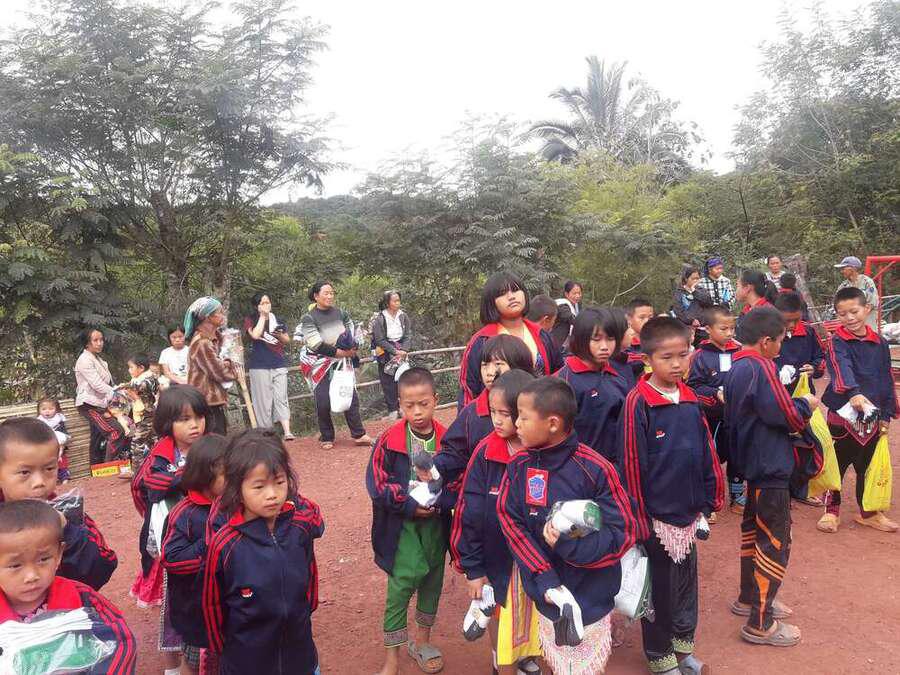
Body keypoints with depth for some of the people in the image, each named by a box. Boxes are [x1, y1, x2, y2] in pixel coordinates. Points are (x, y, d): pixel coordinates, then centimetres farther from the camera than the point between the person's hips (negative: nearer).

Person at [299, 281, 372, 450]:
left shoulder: (340, 313, 4)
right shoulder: (308, 318, -10)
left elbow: (353, 334, 13)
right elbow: (317, 345, -17)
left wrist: (351, 349, -8)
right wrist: (340, 352, -18)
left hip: (341, 361, 4)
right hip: (320, 363, -4)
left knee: (351, 397, 2)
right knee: (323, 403, -3)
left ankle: (359, 434, 9)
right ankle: (327, 438, 13)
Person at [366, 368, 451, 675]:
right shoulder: (389, 441, -13)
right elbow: (378, 485, -12)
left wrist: (436, 502, -21)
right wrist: (411, 507, -18)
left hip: (436, 524, 3)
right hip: (401, 527, -3)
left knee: (433, 581, 15)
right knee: (400, 587, -4)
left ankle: (422, 640, 38)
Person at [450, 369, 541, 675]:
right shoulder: (486, 453, -13)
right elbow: (470, 513, -9)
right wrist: (472, 568, -7)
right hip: (498, 559, -1)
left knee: (537, 618, 17)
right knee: (503, 618, 14)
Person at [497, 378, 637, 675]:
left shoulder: (595, 470, -20)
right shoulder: (518, 466, -8)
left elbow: (622, 533, -15)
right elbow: (510, 522, -8)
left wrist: (572, 545, -30)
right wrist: (544, 577, -19)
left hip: (589, 595, -4)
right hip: (546, 595, 4)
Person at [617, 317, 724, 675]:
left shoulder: (690, 399, 2)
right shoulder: (638, 403, -16)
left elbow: (706, 453, 9)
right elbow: (631, 464, -15)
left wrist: (710, 500, 9)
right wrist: (640, 519, -13)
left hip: (689, 512, 6)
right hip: (657, 514, -5)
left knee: (687, 580, 19)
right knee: (659, 587, 10)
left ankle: (683, 645, 39)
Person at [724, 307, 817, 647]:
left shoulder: (737, 367, 7)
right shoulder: (759, 368, -22)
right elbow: (785, 415, -21)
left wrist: (793, 404, 9)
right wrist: (806, 404, -2)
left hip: (752, 463, 10)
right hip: (770, 466, -10)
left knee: (754, 530, 21)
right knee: (775, 543, -1)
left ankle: (749, 599, 36)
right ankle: (760, 624, 6)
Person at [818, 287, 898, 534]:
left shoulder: (880, 343, 4)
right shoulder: (838, 342, -10)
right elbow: (841, 369, -29)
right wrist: (854, 393, -46)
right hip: (842, 414, -4)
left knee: (869, 466, 15)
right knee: (836, 464, 6)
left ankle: (869, 512, 30)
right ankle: (831, 511, 20)